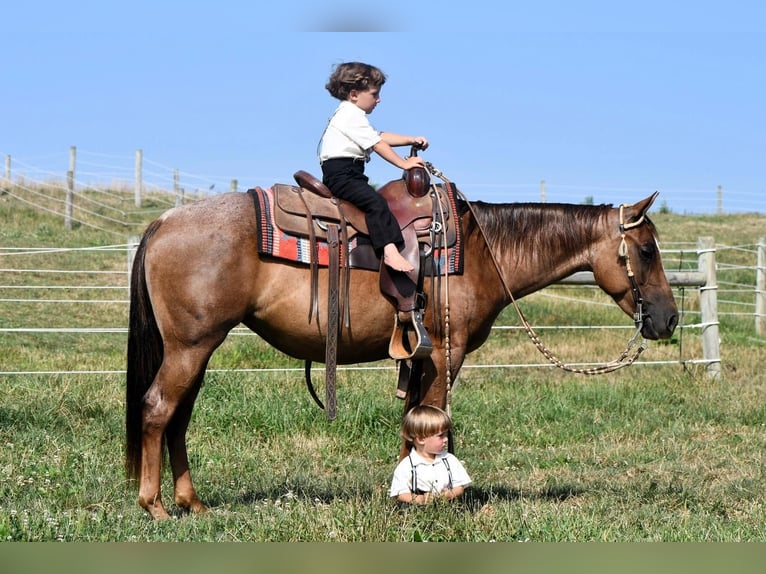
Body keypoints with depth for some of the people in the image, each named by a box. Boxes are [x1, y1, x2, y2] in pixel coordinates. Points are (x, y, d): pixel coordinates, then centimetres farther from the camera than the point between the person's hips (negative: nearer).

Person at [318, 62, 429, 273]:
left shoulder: (349, 114, 23)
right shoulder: (351, 115, -10)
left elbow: (381, 136, 24)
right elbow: (377, 145, -12)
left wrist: (412, 140, 17)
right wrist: (404, 164, -8)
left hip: (350, 173, 12)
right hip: (340, 173, -12)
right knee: (375, 201, -26)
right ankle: (390, 252, -40)